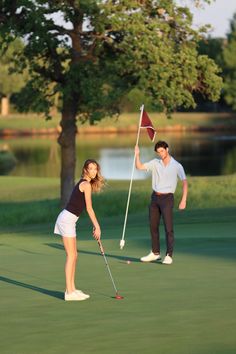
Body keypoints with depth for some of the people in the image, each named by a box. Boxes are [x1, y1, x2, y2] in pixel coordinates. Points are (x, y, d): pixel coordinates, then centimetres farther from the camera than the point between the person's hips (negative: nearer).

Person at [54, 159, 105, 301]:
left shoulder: (83, 183, 17)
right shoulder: (86, 184, -12)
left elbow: (87, 208, 20)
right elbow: (89, 208, -12)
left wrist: (96, 226, 18)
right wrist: (97, 226, -7)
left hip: (69, 220, 10)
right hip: (67, 219, -10)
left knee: (74, 255, 11)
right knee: (71, 255, -8)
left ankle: (72, 289, 15)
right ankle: (69, 292, -7)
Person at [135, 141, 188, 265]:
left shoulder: (177, 166, -6)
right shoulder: (155, 163, 6)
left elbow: (185, 182, -12)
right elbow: (139, 167, 5)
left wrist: (183, 200, -21)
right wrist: (137, 154, -11)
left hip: (167, 198, -5)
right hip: (155, 197, 5)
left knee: (168, 228, -11)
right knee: (153, 227, 9)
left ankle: (169, 256, -9)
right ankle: (155, 253, 21)